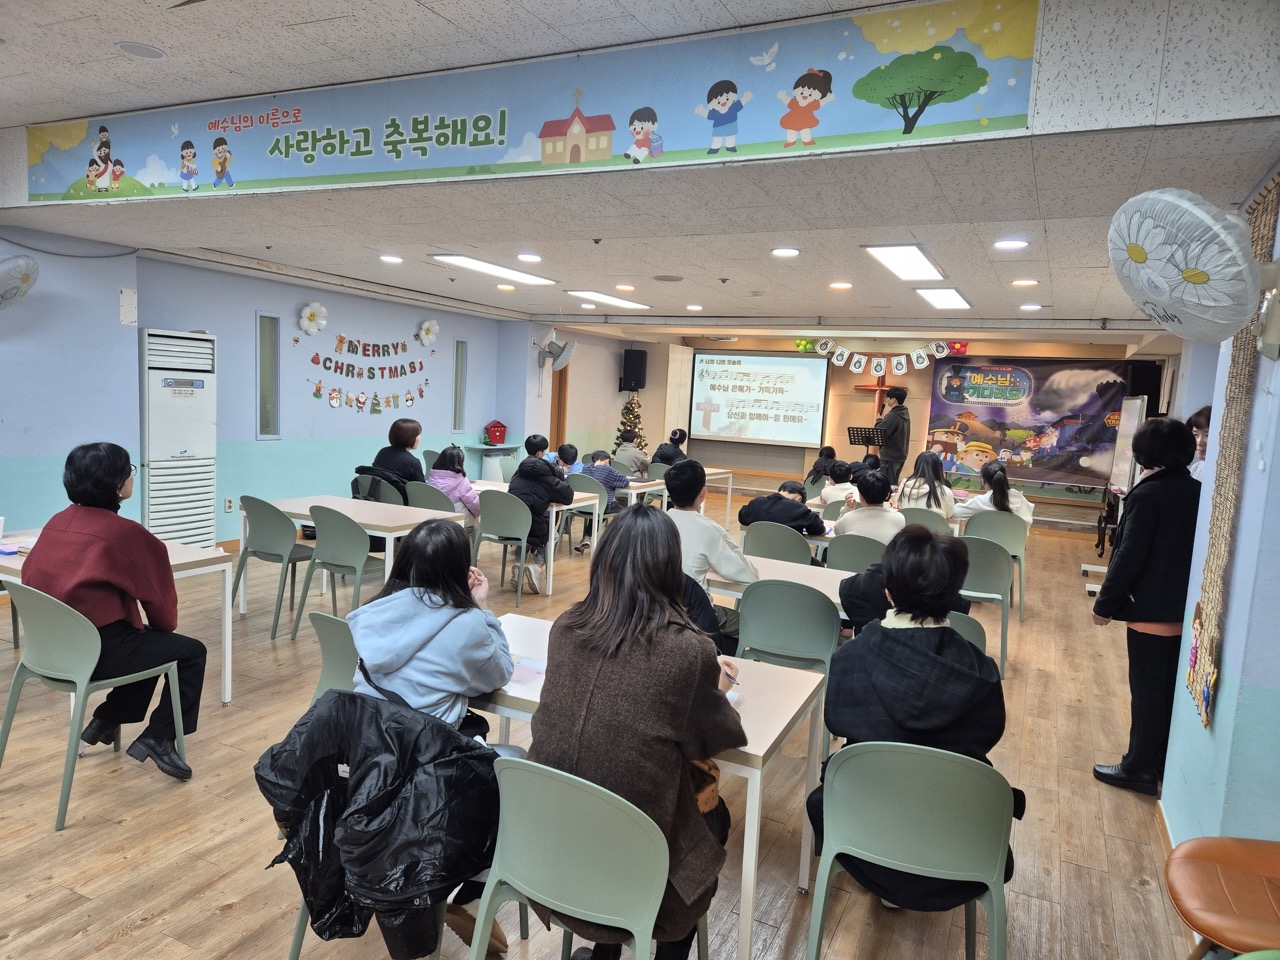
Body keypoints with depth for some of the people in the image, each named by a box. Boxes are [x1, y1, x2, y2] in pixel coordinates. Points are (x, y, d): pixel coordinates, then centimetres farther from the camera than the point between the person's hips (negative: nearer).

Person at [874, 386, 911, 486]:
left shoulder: (893, 415, -20)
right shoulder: (905, 413, 8)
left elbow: (879, 433, -20)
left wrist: (881, 418, -8)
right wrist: (884, 417, 4)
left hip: (890, 456, -9)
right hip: (900, 455, 9)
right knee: (893, 484, 17)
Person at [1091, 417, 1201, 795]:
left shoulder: (1147, 494, -17)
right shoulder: (1199, 492, 4)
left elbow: (1129, 557, -18)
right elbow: (1195, 550, 10)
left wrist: (1105, 604, -9)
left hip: (1151, 608, -7)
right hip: (1185, 607, 7)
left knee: (1147, 690, 2)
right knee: (1170, 688, 16)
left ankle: (1139, 768, 11)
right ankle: (1161, 761, 29)